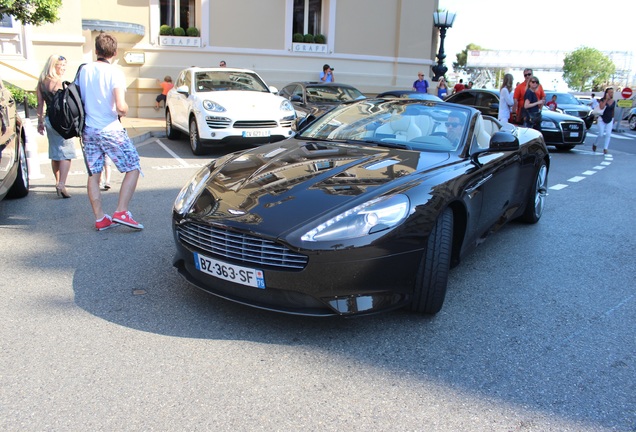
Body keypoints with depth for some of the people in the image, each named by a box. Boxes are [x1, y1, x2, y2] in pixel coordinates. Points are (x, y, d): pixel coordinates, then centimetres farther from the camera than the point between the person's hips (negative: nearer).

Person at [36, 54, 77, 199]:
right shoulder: (58, 82, -12)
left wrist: (40, 121, 18)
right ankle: (61, 185, -15)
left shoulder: (41, 82, 10)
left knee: (55, 154, 16)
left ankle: (58, 183, 25)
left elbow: (40, 104, 12)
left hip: (49, 120, 8)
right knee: (66, 153, -6)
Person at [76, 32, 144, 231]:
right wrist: (125, 111, 1)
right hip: (110, 130, -6)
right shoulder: (115, 72, -11)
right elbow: (121, 106, -20)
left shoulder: (84, 70, 5)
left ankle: (100, 219, 14)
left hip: (88, 130, 6)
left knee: (93, 175, 11)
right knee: (133, 169, 3)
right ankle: (121, 212, -8)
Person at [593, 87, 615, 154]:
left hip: (610, 120, 3)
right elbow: (601, 107, -23)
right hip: (602, 119, -3)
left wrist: (613, 119, 19)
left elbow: (613, 111, 16)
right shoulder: (602, 100, -5)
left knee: (608, 134, -6)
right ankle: (595, 144, 19)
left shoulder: (614, 102, 6)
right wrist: (606, 99, -20)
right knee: (601, 134, -7)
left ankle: (605, 149, -5)